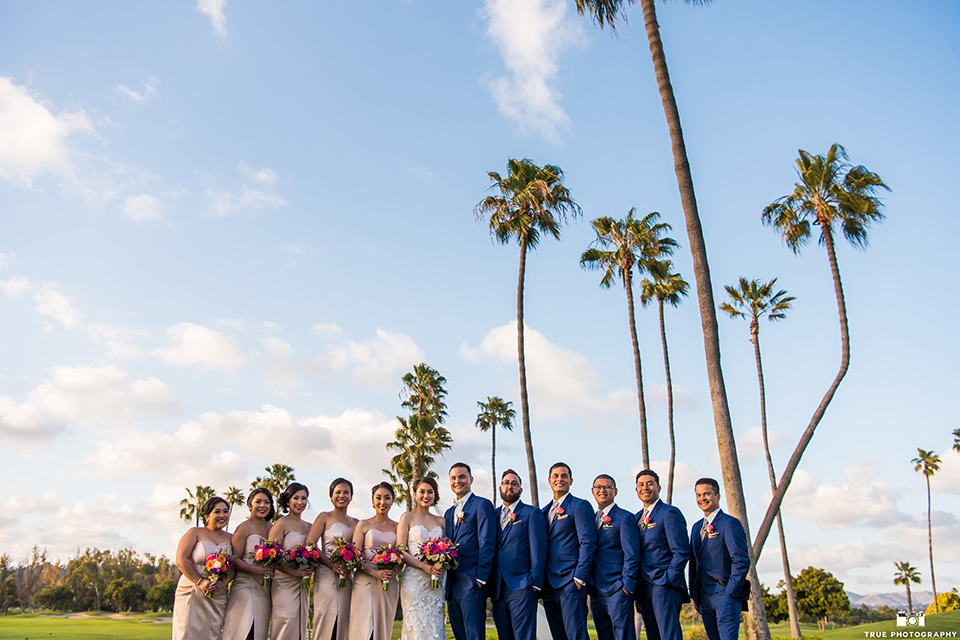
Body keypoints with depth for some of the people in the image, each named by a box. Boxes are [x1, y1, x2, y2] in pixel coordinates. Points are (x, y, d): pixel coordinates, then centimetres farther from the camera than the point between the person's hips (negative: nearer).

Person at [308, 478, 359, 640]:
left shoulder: (356, 522, 15)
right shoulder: (325, 517, 2)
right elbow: (309, 545, -8)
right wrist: (332, 565, -16)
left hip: (347, 577, 4)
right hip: (327, 573, -4)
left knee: (343, 621, 3)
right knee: (328, 617, -11)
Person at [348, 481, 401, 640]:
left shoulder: (397, 527, 10)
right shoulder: (363, 525, 5)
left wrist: (393, 571, -12)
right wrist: (374, 572, -15)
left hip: (389, 584, 2)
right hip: (365, 581, -2)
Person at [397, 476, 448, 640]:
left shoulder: (441, 521, 14)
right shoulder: (407, 517, 4)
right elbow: (400, 551, -4)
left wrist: (443, 565, -7)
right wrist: (424, 566, -16)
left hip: (437, 582, 3)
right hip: (414, 580, -3)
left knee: (435, 625, 2)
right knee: (415, 626, -5)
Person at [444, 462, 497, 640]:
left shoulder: (482, 505, -3)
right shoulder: (449, 513, 20)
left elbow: (487, 545, -11)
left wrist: (480, 578, -18)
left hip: (471, 583, -7)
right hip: (452, 585, 7)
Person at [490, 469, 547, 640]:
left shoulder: (532, 513, 2)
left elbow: (538, 551, -4)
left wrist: (536, 583, -10)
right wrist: (489, 584, 4)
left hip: (521, 587, -5)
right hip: (497, 589, 5)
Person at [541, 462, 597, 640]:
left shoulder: (580, 506, -3)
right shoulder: (545, 511, 18)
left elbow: (588, 543, -10)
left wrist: (580, 577, -16)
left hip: (570, 582, -7)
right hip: (549, 585, 7)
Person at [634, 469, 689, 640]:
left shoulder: (670, 513, -6)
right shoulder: (637, 517, 17)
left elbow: (682, 552, -11)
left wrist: (667, 581, -14)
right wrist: (637, 587, 9)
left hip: (665, 587, -7)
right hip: (644, 589, 7)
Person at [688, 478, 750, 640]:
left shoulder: (729, 524, -7)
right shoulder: (697, 527, 15)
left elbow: (742, 561, -12)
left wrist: (730, 593, -14)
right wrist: (694, 595, 13)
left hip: (725, 594, -7)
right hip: (703, 597, 7)